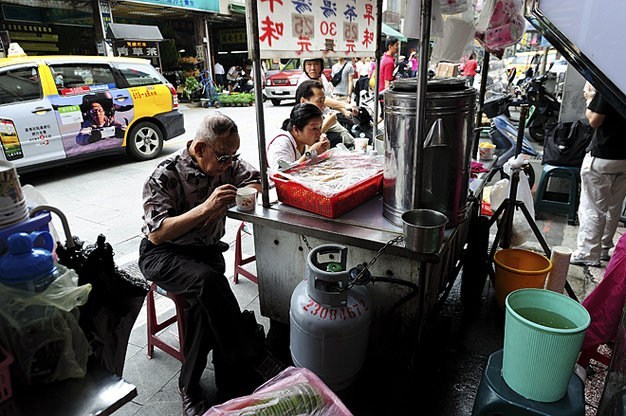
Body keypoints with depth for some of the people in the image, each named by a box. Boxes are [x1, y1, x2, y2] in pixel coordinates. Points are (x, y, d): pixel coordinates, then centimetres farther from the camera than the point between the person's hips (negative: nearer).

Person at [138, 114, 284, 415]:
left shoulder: (228, 162, -4)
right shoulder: (165, 175, -18)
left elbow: (255, 181, 8)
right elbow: (157, 234, -24)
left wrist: (233, 200, -15)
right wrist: (206, 208, -35)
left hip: (207, 249, 4)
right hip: (162, 254, -4)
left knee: (204, 302, -27)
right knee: (208, 281, -35)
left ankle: (190, 386, -7)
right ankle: (253, 361, -22)